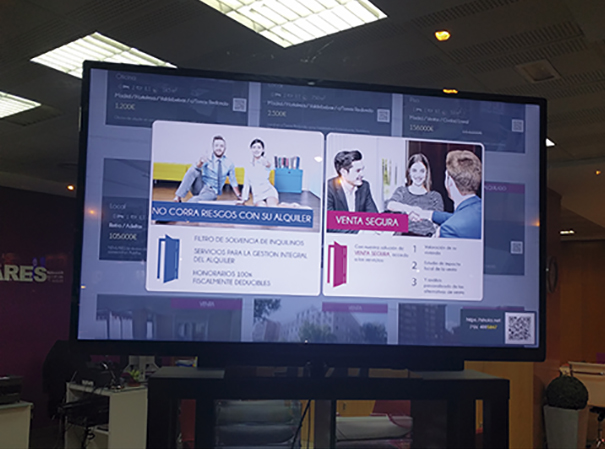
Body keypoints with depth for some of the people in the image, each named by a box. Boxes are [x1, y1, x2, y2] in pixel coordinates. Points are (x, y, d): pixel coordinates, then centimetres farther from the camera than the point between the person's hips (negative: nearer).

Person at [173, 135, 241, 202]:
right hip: (200, 187, 1)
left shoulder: (229, 164, 3)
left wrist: (239, 196, 1)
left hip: (211, 192, -1)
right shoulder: (207, 159, -3)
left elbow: (233, 182, 11)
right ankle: (178, 197, -30)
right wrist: (200, 163, -45)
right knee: (193, 170, -28)